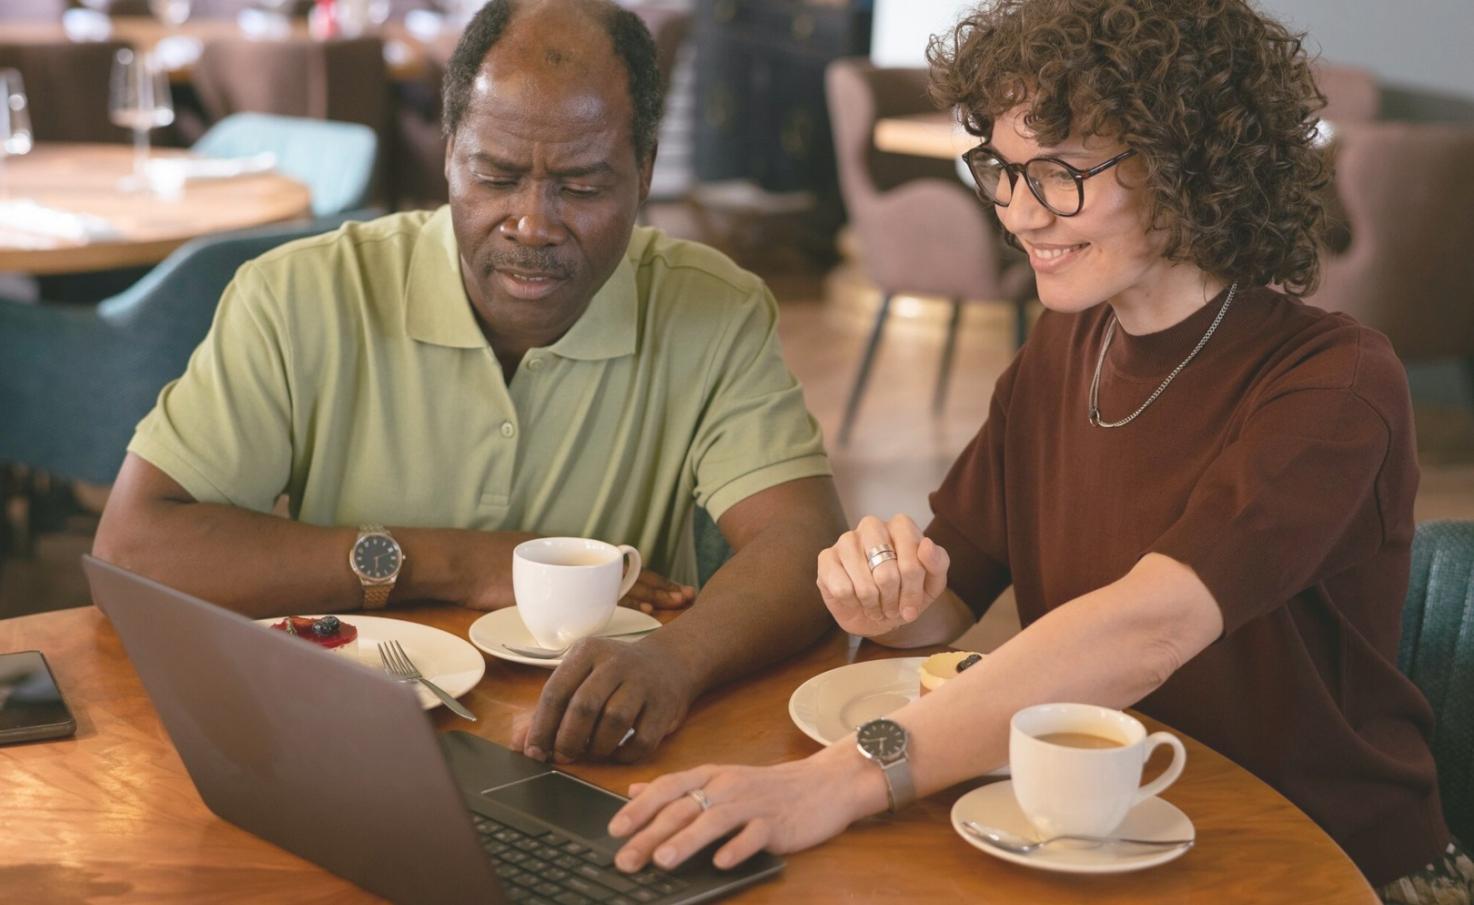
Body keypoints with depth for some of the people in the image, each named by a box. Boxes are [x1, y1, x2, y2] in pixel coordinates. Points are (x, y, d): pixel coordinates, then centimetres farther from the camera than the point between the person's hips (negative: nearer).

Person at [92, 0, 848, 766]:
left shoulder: (715, 316, -4)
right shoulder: (301, 300, -8)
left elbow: (806, 549, -15)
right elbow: (130, 547, -12)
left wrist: (674, 659, -38)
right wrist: (442, 564, -14)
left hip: (608, 783, 1)